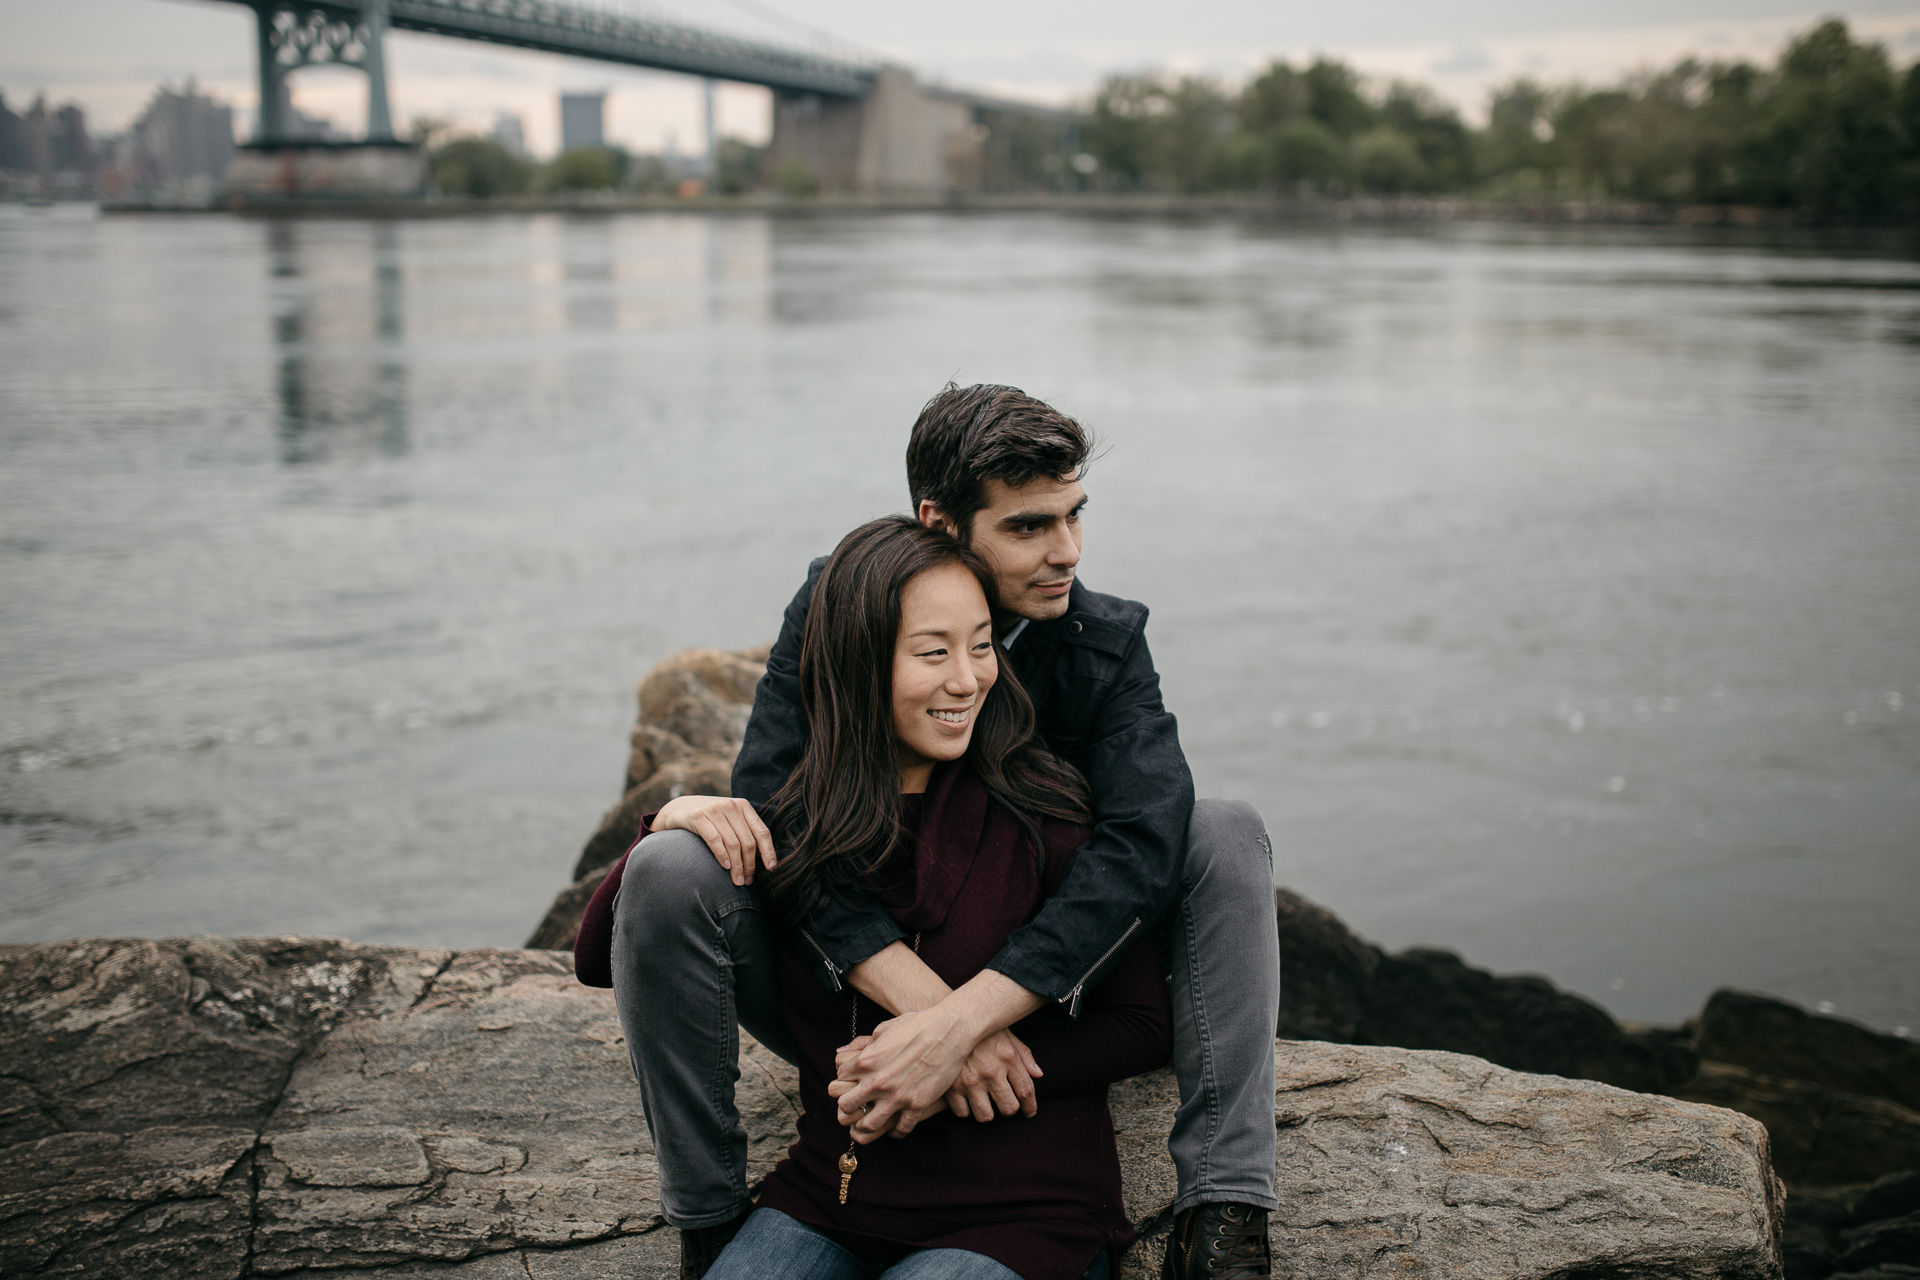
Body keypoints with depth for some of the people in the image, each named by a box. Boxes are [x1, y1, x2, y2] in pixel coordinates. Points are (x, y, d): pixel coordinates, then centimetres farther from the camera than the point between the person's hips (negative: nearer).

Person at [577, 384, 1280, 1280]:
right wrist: (925, 1002, -37)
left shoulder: (1108, 642, -10)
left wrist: (960, 1022, -39)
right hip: (849, 996, -1)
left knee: (1227, 835, -19)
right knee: (671, 873, -28)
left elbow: (1142, 845, -26)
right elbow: (771, 806, -24)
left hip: (1038, 996, 1)